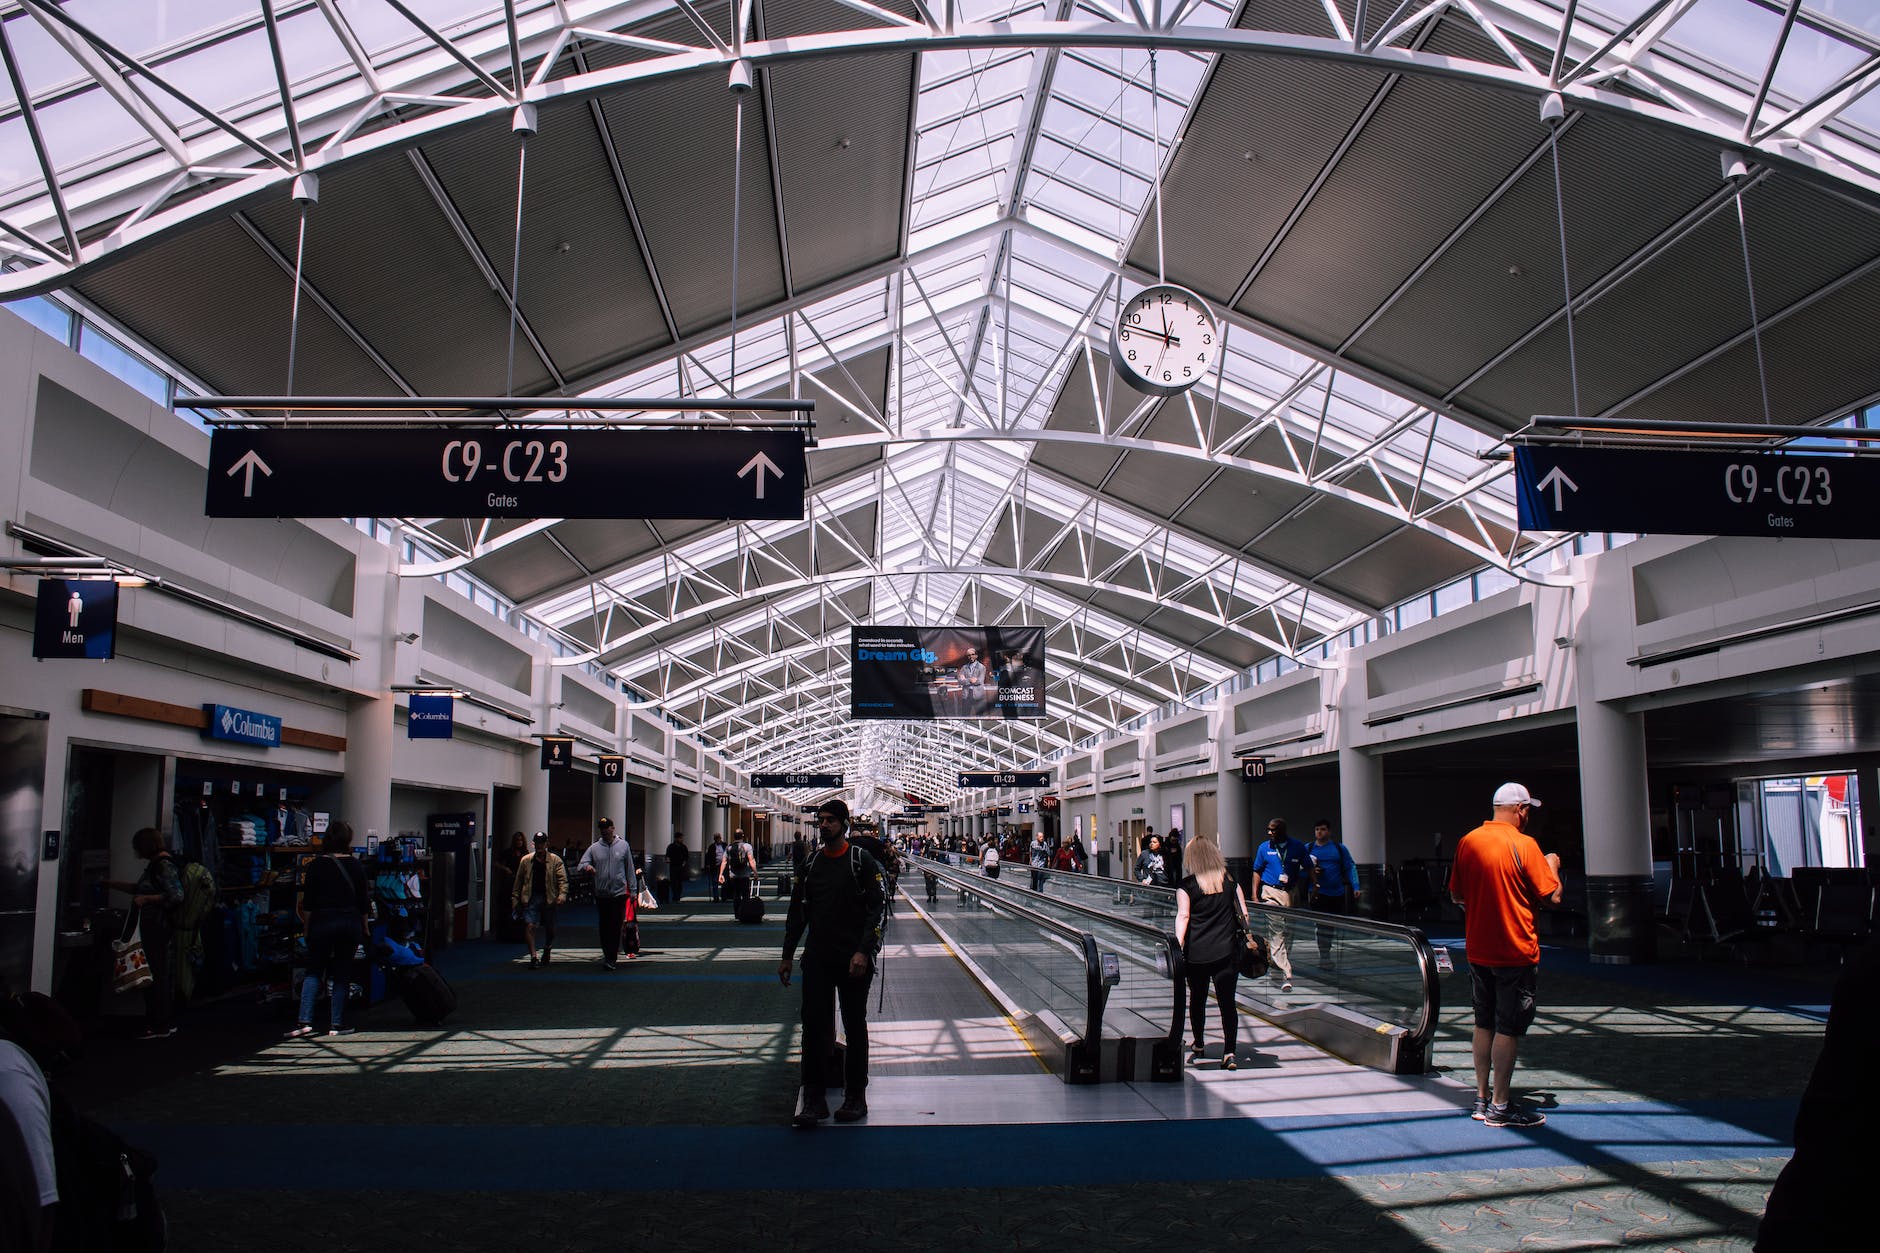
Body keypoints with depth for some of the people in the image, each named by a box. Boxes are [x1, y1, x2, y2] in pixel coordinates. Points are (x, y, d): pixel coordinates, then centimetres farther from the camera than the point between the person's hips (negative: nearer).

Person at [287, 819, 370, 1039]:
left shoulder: (316, 865, -2)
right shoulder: (356, 866, 2)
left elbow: (307, 904, -2)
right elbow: (363, 901, 5)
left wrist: (308, 927, 9)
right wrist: (364, 928, 14)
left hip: (322, 922, -1)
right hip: (350, 923, 1)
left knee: (313, 972, 8)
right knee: (342, 974, 7)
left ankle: (305, 1021, -4)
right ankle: (336, 1024, 6)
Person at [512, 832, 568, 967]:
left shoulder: (555, 861, 2)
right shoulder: (526, 861, 9)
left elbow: (563, 879, -6)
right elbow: (519, 881, 12)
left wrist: (562, 894, -23)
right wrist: (515, 899, 7)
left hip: (549, 899, 0)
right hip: (531, 899, 1)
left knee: (549, 929, 10)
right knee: (529, 926, -15)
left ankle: (547, 951, 34)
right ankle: (533, 956, -14)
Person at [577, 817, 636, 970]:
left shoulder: (623, 845, 4)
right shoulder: (594, 848, 5)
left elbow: (629, 869, 7)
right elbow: (579, 867, 0)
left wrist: (632, 890, 4)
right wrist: (586, 867, -25)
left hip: (619, 893, -2)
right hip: (601, 894, 2)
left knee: (615, 927, -6)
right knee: (604, 927, 9)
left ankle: (611, 958, -2)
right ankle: (609, 956, 23)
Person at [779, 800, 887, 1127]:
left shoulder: (863, 861, -4)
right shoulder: (811, 864, 10)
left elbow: (879, 909, -9)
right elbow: (797, 912, 17)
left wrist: (863, 952, -18)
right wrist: (787, 956, 15)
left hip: (854, 960, -4)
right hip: (816, 959, 4)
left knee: (855, 1026, 6)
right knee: (815, 1026, 1)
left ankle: (856, 1097, 16)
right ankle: (814, 1099, 7)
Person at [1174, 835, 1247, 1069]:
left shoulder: (1188, 885, -4)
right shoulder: (1230, 881, 5)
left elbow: (1183, 916, -13)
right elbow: (1243, 914, 8)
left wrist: (1178, 945, -14)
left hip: (1196, 953, -1)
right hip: (1226, 951, 1)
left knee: (1197, 999, 16)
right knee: (1227, 1001, 1)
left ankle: (1198, 1045, 30)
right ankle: (1230, 1051, -9)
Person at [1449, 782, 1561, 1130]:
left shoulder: (1467, 842, 4)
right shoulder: (1523, 844, -14)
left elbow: (1456, 896, 10)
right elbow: (1553, 896, -9)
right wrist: (1552, 865, 8)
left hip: (1477, 951, 6)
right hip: (1516, 952, -6)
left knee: (1484, 1024, 14)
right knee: (1508, 1029, 0)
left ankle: (1481, 1099, 20)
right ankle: (1499, 1107, 4)